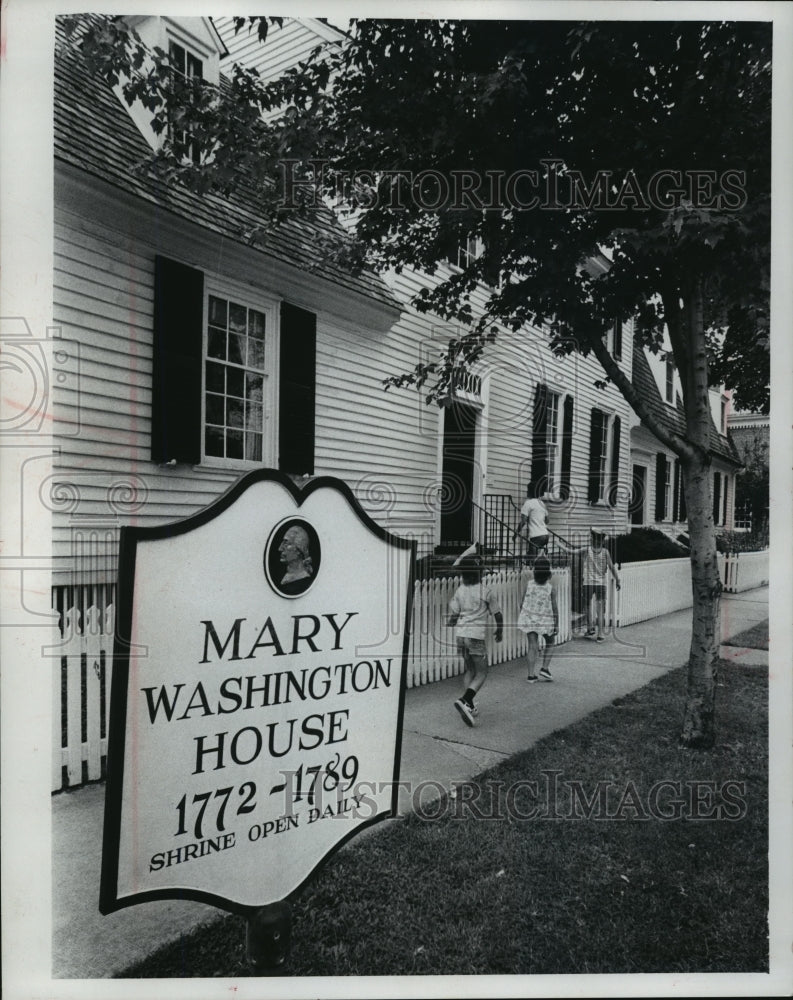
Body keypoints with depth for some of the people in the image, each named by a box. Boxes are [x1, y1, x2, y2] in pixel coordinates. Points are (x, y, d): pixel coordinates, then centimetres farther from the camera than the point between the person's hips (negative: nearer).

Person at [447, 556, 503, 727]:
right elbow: (497, 614, 0)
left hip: (461, 634, 5)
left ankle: (469, 707, 20)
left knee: (470, 670, 21)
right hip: (476, 636, -5)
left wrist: (449, 627, 24)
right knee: (481, 673, 6)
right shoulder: (487, 591, -8)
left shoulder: (460, 590, 4)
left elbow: (453, 616, 5)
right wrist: (500, 631, 17)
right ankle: (464, 701, -15)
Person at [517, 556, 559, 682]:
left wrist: (520, 616, 14)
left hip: (529, 618, 2)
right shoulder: (550, 587, -15)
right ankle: (545, 669, 13)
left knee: (532, 646, 5)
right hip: (546, 620, -2)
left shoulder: (529, 584, -9)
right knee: (549, 643, 22)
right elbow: (554, 608, -11)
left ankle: (531, 675, 4)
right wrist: (556, 624, -1)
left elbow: (523, 603, -1)